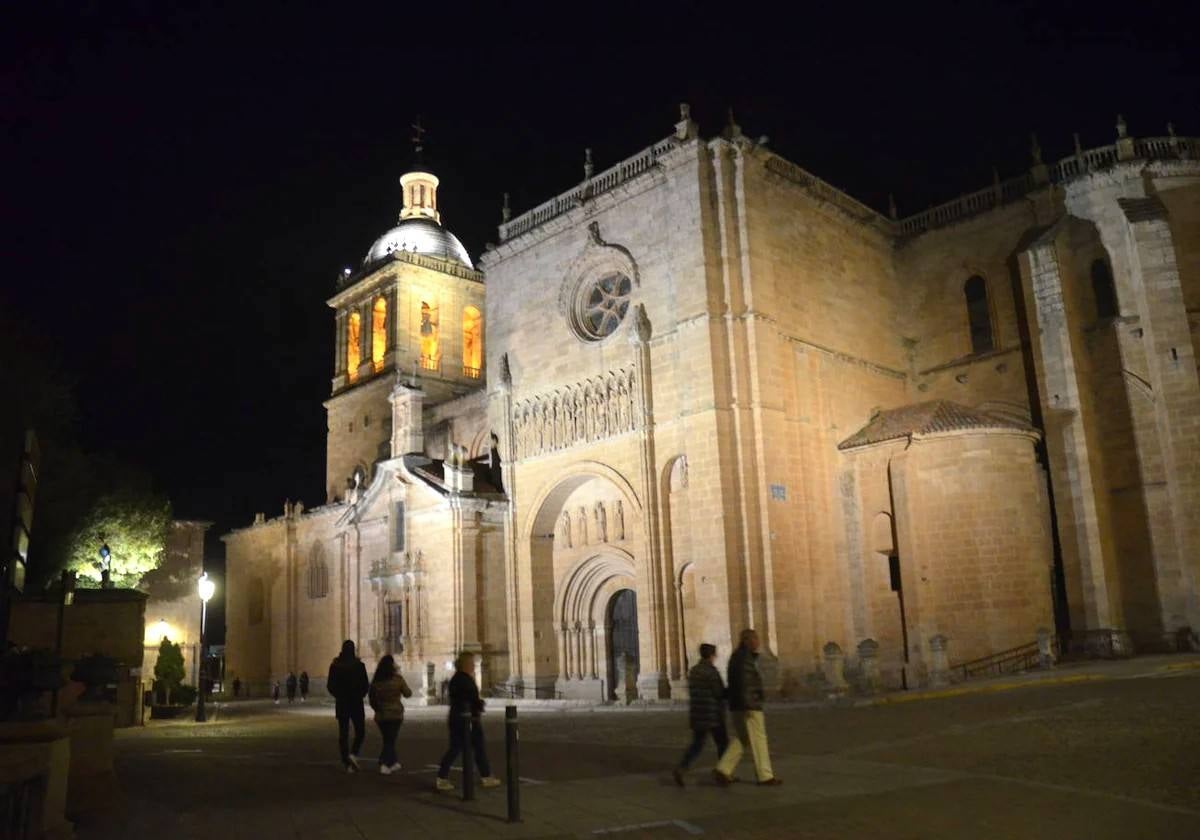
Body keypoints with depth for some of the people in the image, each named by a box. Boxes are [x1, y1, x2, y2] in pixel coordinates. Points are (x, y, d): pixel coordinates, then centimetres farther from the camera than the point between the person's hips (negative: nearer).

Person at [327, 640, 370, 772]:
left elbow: (330, 685, 0)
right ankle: (353, 754, -12)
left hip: (341, 703, 2)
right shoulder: (359, 665, -9)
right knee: (360, 732, 11)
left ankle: (348, 764, 6)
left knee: (343, 733, 8)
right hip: (356, 703, -2)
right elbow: (365, 685, -7)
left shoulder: (334, 665, -2)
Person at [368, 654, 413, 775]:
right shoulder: (397, 679, -11)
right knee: (390, 740, 1)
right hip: (395, 714, -4)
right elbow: (408, 693, 1)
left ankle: (393, 762, 27)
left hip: (381, 715, 4)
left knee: (388, 739, 18)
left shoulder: (375, 680, -2)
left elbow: (371, 697, 6)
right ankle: (384, 764, -16)